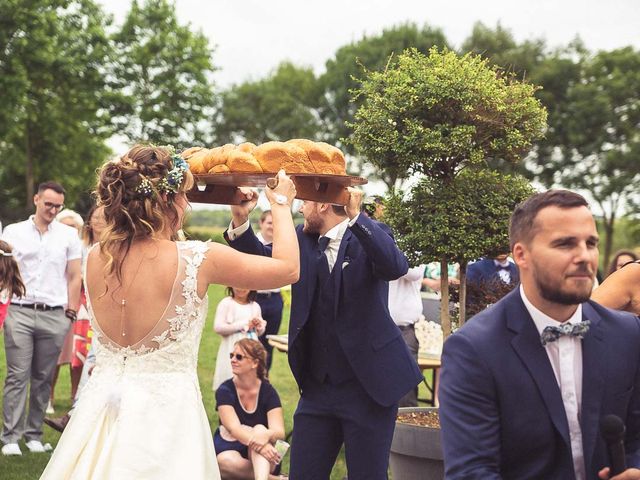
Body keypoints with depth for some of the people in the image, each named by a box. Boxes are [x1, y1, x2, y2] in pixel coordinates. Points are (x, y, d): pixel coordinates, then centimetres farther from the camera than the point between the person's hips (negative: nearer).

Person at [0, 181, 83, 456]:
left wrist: (71, 313, 5)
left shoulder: (69, 235, 10)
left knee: (43, 379, 4)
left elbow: (74, 277, 12)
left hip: (54, 315, 1)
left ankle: (34, 435, 13)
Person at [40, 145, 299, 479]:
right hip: (165, 410, -4)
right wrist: (281, 204, 12)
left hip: (102, 403, 5)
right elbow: (288, 268, -4)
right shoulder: (197, 259, -17)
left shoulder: (94, 259, -3)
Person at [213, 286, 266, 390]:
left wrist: (259, 325, -3)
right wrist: (243, 325, -13)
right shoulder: (226, 303, -3)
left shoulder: (255, 306, 11)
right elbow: (218, 327, -14)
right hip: (232, 350, -4)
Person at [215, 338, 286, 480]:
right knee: (226, 461, -35)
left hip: (260, 460, 0)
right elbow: (234, 428, -22)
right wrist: (256, 443, -42)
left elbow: (279, 431, -17)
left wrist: (266, 435, -42)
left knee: (259, 428, -31)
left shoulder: (268, 392, -5)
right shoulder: (224, 391, -8)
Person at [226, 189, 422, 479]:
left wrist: (356, 217, -37)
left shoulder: (367, 236, -9)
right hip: (317, 387, 5)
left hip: (367, 385, -5)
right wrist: (240, 220, -15)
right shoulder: (302, 238, 6)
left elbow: (396, 267, -27)